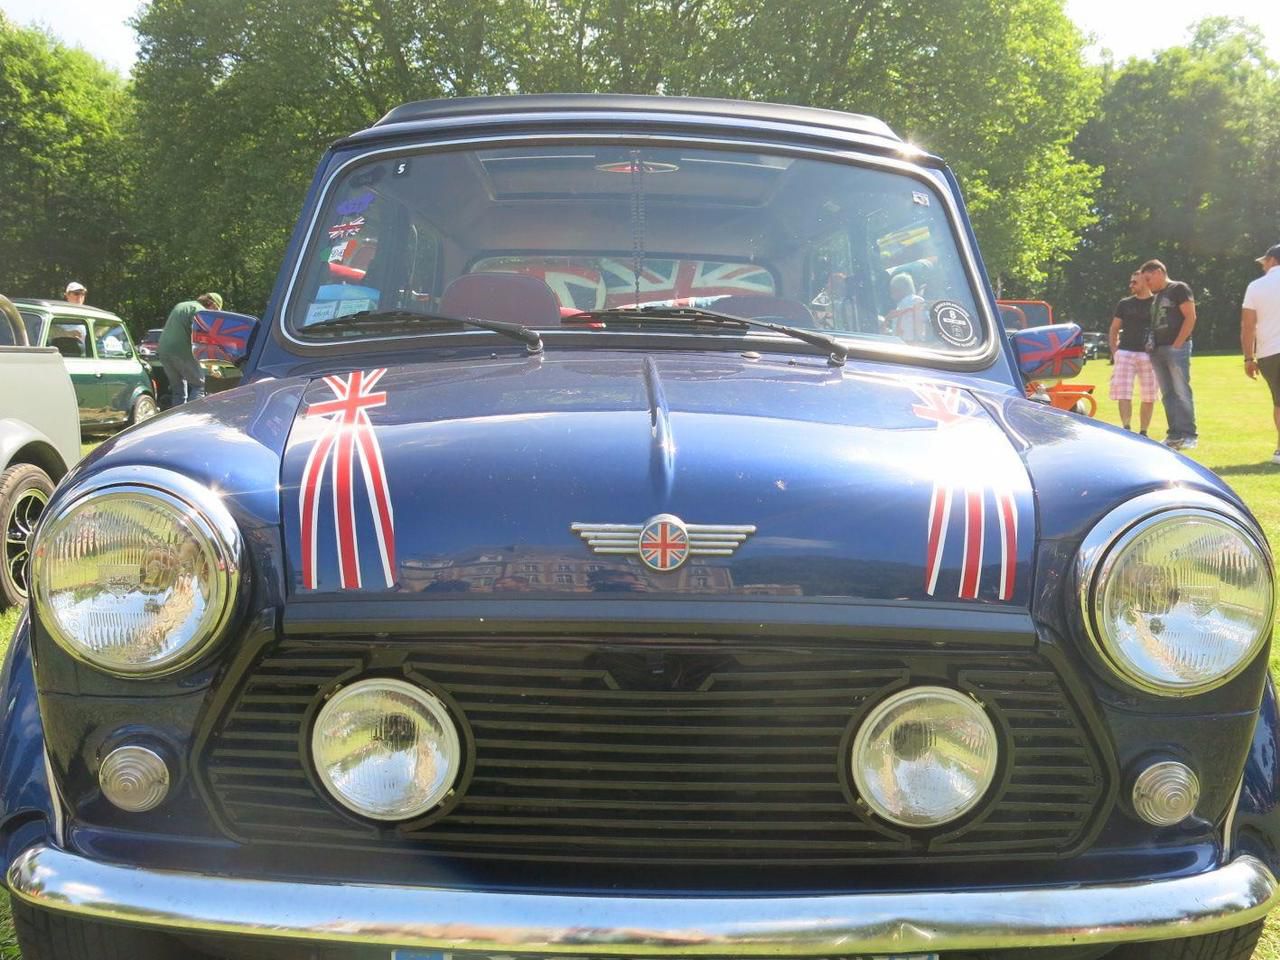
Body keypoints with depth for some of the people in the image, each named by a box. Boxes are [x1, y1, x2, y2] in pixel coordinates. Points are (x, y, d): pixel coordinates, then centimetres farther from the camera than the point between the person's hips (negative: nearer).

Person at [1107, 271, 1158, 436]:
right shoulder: (1124, 304, 11)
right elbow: (1114, 330, 14)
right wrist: (1114, 352, 2)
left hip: (1149, 355, -1)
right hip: (1125, 353, 1)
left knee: (1149, 396, 4)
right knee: (1123, 394, -9)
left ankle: (1143, 432, 12)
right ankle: (1127, 430, -13)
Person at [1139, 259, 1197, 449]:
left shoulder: (1179, 289, -2)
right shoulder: (1154, 297, 20)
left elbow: (1190, 317, -10)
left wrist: (1177, 344, -14)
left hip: (1176, 348, -8)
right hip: (1157, 350, 8)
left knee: (1181, 392, -8)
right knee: (1167, 394, 7)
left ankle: (1189, 434, -6)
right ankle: (1174, 434, 10)